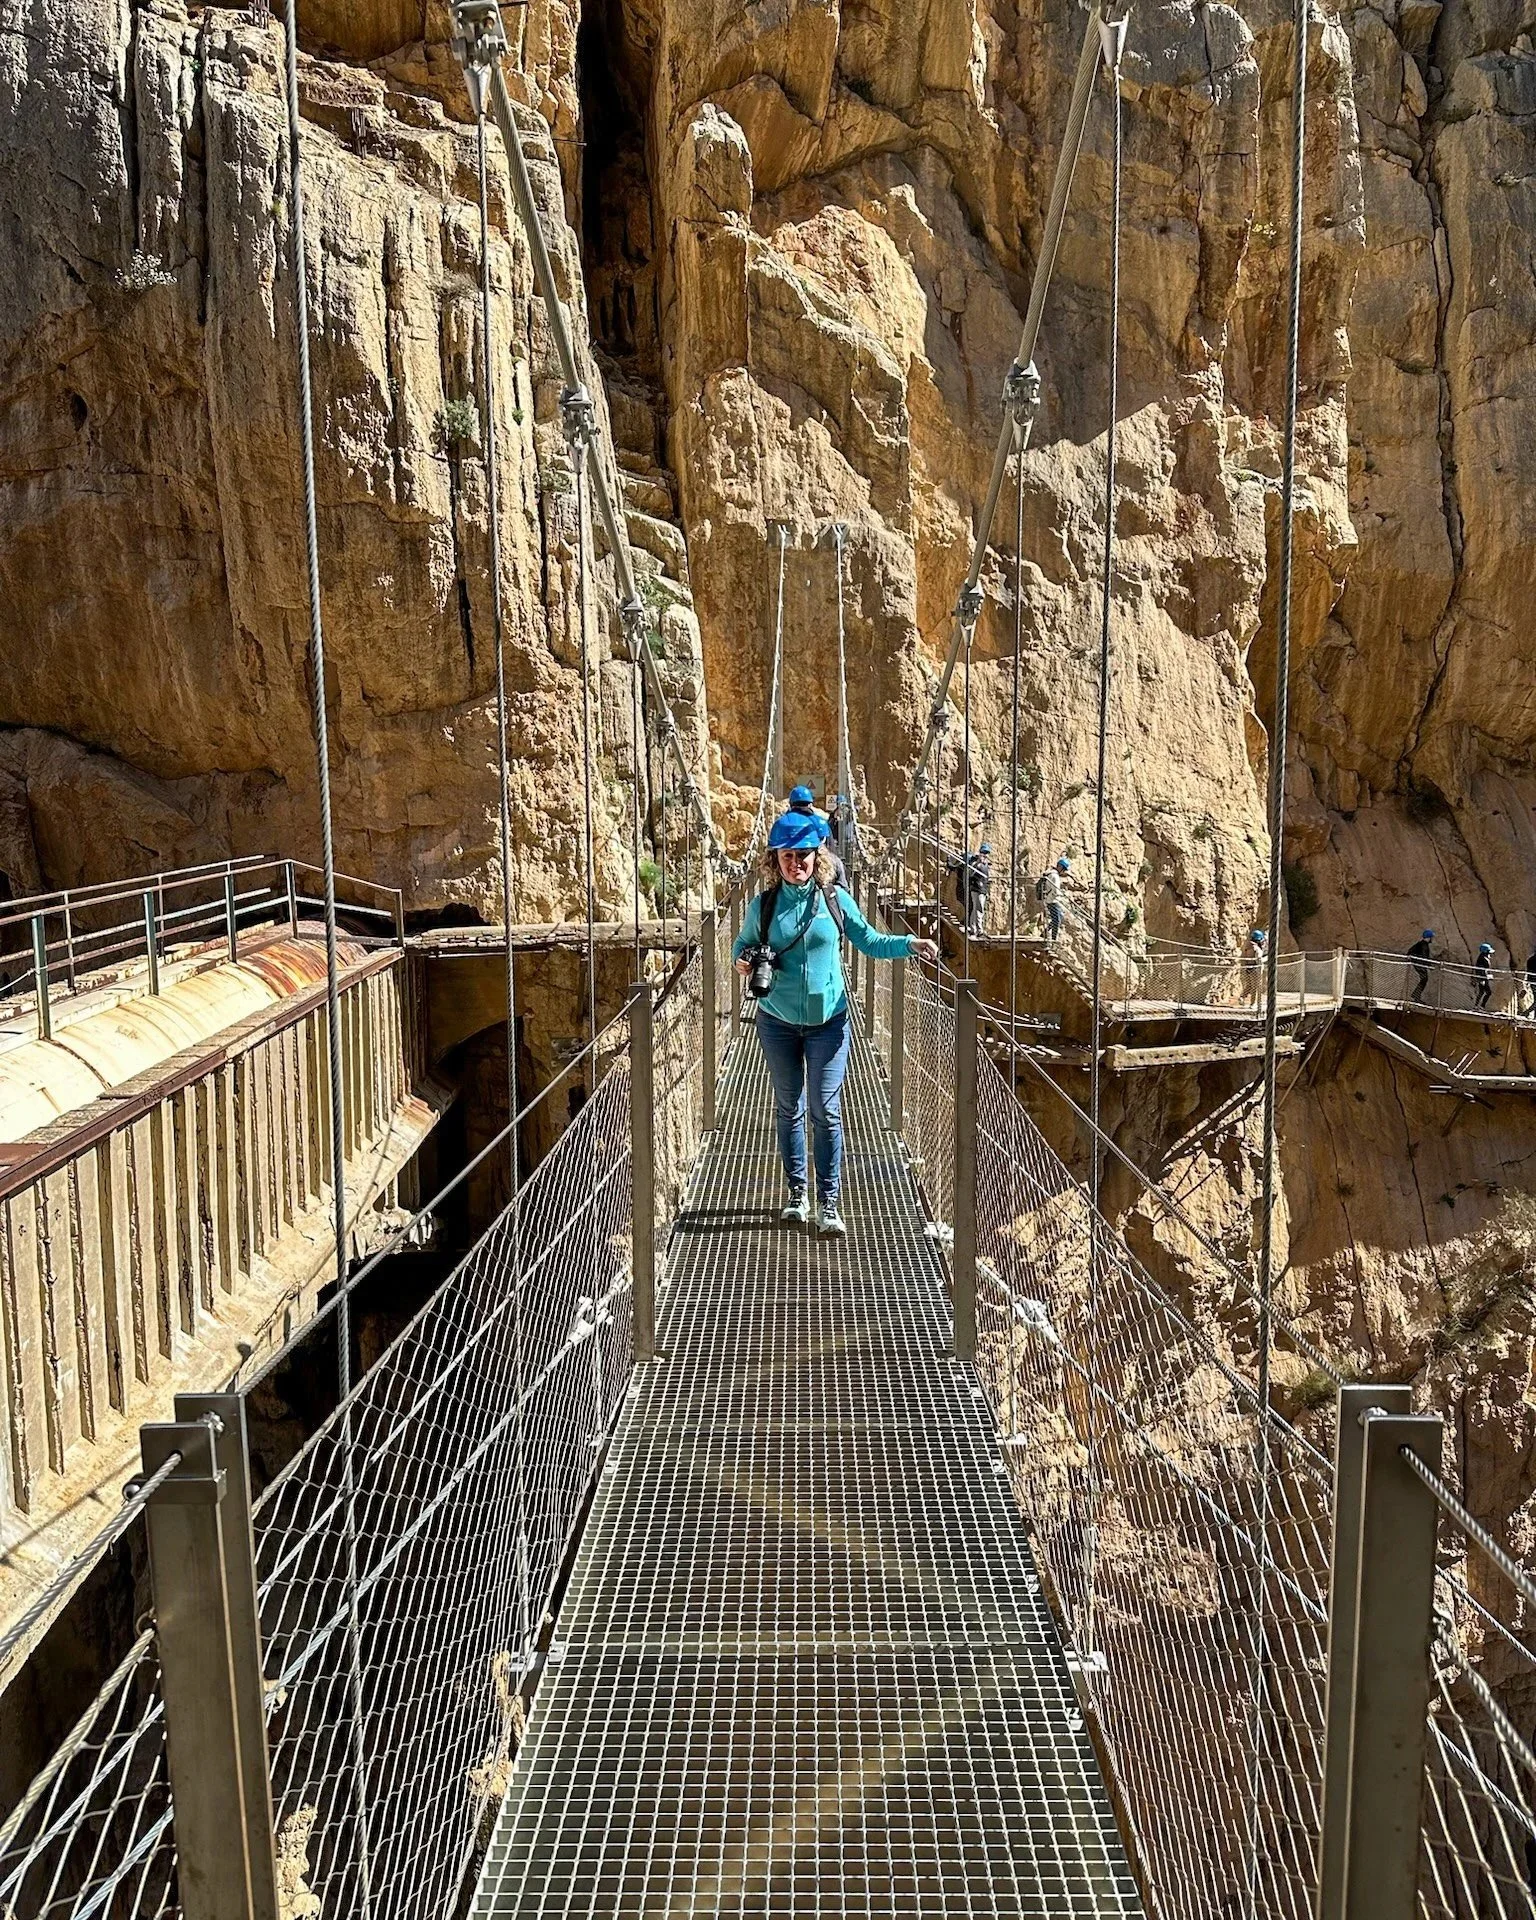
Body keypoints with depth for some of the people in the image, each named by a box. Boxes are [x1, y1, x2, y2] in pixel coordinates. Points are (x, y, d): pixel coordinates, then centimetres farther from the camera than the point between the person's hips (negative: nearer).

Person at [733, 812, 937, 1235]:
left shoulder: (835, 899, -3)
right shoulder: (763, 905, -1)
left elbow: (870, 941, 2)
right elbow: (742, 944, 12)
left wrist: (909, 944, -14)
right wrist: (742, 961, -11)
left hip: (828, 1021, -1)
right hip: (778, 1022, 2)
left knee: (825, 1111, -4)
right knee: (788, 1108, 12)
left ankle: (828, 1202, 4)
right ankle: (797, 1193, 26)